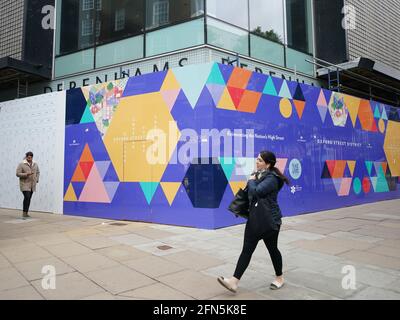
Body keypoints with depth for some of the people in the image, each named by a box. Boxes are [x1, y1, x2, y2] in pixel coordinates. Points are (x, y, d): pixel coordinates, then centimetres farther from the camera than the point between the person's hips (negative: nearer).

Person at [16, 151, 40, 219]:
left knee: (29, 198, 9)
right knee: (27, 197, -16)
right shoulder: (21, 164, -6)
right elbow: (18, 174, -9)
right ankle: (24, 213, -9)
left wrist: (36, 179, 8)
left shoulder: (35, 164, 9)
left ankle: (26, 213, 18)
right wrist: (26, 174, -21)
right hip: (25, 184, -5)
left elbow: (38, 172, 20)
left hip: (32, 185, 5)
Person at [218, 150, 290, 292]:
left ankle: (280, 278, 34)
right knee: (247, 249, 3)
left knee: (272, 249, 11)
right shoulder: (257, 174, 9)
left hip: (269, 220, -8)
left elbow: (257, 191, -29)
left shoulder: (271, 178, -17)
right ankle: (234, 281, 1)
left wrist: (251, 181, -12)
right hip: (254, 218, 8)